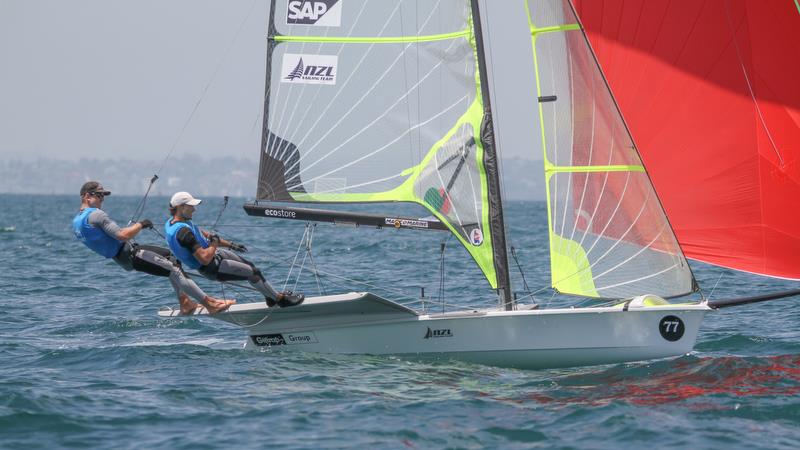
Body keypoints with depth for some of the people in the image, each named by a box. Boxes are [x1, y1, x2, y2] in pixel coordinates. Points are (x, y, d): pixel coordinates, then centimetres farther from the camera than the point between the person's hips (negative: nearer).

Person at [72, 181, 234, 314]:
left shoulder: (76, 221, 10)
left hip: (119, 257, 11)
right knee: (174, 269, -12)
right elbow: (122, 235, -28)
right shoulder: (95, 215, -22)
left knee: (171, 256, 19)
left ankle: (184, 303, 14)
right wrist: (140, 224, -12)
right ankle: (209, 303, -11)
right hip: (129, 255, -11)